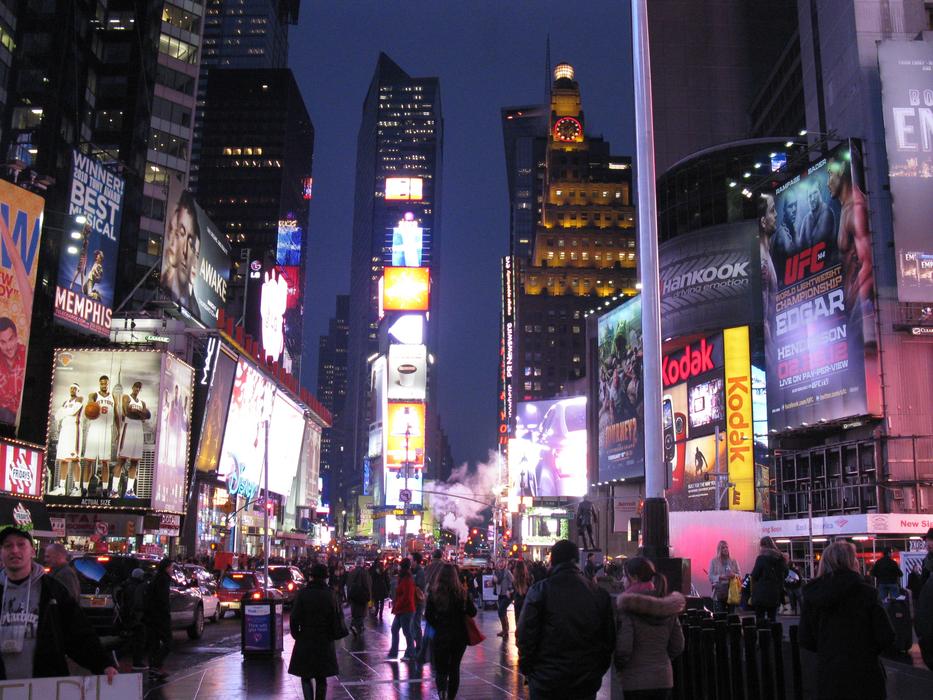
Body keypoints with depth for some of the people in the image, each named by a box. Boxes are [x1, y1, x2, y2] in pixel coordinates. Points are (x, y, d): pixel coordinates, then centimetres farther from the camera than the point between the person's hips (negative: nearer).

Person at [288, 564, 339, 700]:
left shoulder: (303, 594, -10)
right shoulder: (330, 595, -4)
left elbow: (294, 618, -11)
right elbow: (337, 617, -5)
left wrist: (296, 635, 3)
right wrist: (331, 635, 8)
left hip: (305, 641, -2)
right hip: (325, 643, 2)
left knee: (305, 676, 8)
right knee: (321, 678, 14)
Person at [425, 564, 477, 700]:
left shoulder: (434, 592, -9)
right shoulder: (462, 592, -7)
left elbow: (428, 615, -6)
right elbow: (473, 612, -2)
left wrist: (438, 626, 9)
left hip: (441, 636, -1)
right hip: (460, 635, 2)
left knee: (441, 668, 7)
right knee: (454, 667, 17)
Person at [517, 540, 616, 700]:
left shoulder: (540, 590, -11)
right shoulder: (599, 593, -1)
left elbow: (526, 634, -13)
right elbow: (609, 639, 4)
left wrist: (526, 668, 1)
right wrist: (599, 671, 15)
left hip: (547, 682, -2)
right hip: (587, 682, 3)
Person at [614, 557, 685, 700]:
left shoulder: (627, 607, -14)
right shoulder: (668, 607, 4)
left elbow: (623, 648, -18)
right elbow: (678, 647, 7)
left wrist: (618, 667, 1)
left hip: (636, 681, -5)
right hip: (664, 679, 5)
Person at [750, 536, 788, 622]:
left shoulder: (761, 558, -13)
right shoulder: (780, 558, 5)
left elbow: (754, 575, -12)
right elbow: (785, 573, 14)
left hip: (762, 593, -6)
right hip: (776, 593, 6)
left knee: (760, 618, 0)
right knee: (772, 617, 13)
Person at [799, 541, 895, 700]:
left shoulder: (812, 594, -4)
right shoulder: (865, 592, -12)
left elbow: (806, 641, 0)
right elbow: (886, 637, -11)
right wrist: (869, 651, 9)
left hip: (828, 676, 3)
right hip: (862, 675, -2)